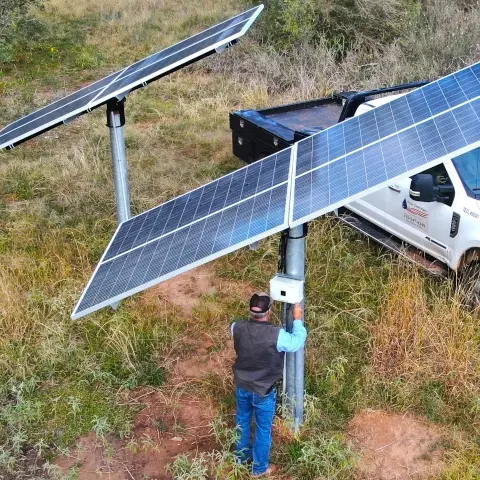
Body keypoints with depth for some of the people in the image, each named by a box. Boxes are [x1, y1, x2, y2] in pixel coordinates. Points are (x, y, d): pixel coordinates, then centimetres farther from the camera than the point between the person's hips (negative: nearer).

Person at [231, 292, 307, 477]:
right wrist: (298, 320, -3)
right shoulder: (276, 335, -30)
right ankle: (260, 468, 36)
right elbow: (297, 343, -11)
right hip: (263, 391, -4)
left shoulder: (237, 327, -18)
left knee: (242, 421, 27)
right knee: (263, 429, 17)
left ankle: (242, 455, 49)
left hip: (241, 386, 4)